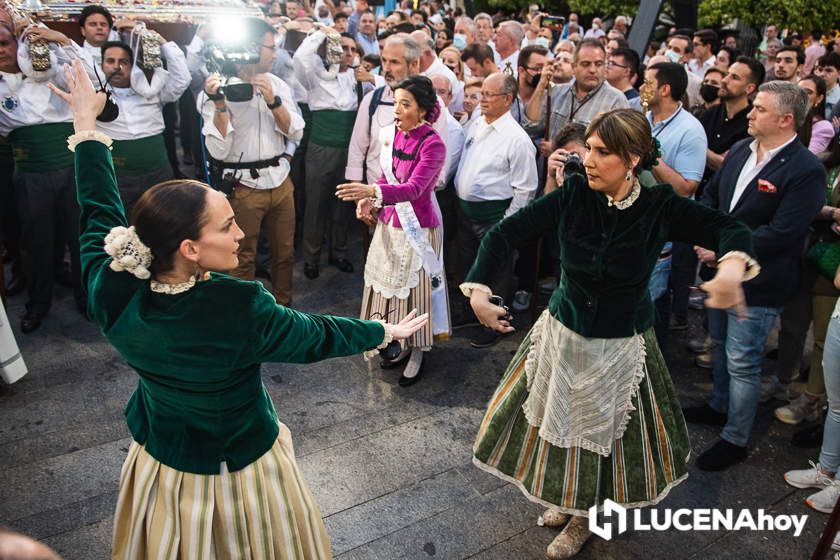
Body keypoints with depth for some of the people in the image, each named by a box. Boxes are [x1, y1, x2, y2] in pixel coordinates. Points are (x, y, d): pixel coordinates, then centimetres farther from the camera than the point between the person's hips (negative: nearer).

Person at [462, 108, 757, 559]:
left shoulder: (660, 207, -15)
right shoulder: (573, 194, -14)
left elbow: (728, 229, -14)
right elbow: (506, 233, -16)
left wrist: (733, 264, -37)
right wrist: (477, 289, -28)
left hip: (621, 347, -1)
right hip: (562, 335, 2)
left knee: (604, 433, 16)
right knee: (556, 424, 19)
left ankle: (583, 520, 43)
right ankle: (564, 495, 50)